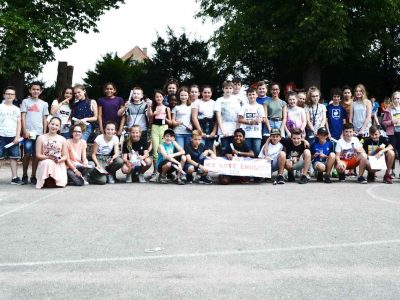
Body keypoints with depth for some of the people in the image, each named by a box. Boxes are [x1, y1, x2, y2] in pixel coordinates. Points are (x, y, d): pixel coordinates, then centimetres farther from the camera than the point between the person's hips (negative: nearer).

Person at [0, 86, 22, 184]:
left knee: (14, 157, 3)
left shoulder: (16, 109, 13)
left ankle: (14, 177, 6)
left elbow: (19, 123, 10)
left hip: (13, 136, 3)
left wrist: (17, 136, -1)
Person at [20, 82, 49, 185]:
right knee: (27, 154, -2)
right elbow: (23, 117, 1)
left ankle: (33, 176, 9)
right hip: (28, 132, -2)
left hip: (39, 133, 2)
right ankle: (24, 176, 7)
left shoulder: (44, 104, 12)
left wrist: (44, 133, 5)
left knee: (36, 155, 4)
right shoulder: (26, 101, 6)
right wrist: (25, 131, -8)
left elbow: (45, 119, 12)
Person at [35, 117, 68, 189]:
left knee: (62, 183, -22)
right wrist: (48, 157, -19)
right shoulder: (41, 138, 4)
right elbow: (38, 155, -1)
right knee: (48, 163, -40)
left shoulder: (62, 139, 10)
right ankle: (47, 181, -15)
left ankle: (53, 180, 13)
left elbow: (65, 156, 8)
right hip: (45, 163, -2)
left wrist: (59, 160, -15)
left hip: (59, 165, 2)